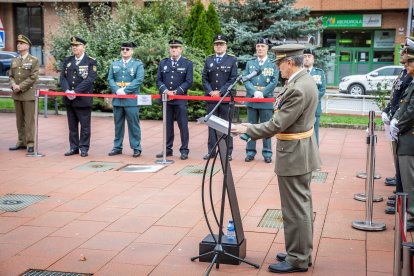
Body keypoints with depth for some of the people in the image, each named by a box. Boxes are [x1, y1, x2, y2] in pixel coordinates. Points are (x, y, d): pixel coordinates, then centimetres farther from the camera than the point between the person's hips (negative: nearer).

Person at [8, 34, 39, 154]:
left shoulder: (33, 60, -2)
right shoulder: (14, 60, 14)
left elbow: (33, 77, -9)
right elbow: (11, 76, 14)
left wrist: (20, 87, -14)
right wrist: (13, 85, -7)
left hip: (28, 94, -5)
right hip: (16, 95, 5)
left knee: (29, 120, -4)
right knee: (19, 120, 9)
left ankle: (30, 143, 0)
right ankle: (21, 142, 16)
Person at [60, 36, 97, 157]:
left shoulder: (91, 62, -4)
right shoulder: (67, 60, 12)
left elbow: (90, 79, -13)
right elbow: (62, 77, 7)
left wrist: (75, 91, -18)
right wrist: (67, 90, -11)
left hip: (83, 99, -5)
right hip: (69, 99, 5)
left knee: (85, 125, 2)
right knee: (72, 125, 11)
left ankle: (84, 148, 10)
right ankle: (74, 147, 18)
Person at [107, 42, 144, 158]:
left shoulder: (138, 64, 3)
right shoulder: (114, 64, 16)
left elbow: (139, 80, -9)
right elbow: (110, 79, 8)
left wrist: (125, 90, -16)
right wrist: (117, 90, -10)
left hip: (131, 100, -4)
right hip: (117, 100, 4)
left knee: (133, 124, -1)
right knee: (118, 124, 9)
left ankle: (136, 148, 5)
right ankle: (117, 147, 17)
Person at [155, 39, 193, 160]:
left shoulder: (187, 64, 3)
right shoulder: (163, 63, 13)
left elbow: (188, 82, -3)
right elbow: (158, 80, 9)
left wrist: (176, 92, -13)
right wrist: (165, 91, -9)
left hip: (180, 99, -3)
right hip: (166, 99, 3)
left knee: (183, 125, -1)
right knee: (168, 125, 8)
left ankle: (184, 150, 5)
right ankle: (168, 149, 16)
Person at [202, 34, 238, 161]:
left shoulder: (232, 60, 2)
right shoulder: (208, 60, 12)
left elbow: (233, 79, -5)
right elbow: (204, 78, 9)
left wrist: (220, 91, -12)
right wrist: (210, 91, -7)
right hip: (211, 97, 3)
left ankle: (227, 152, 8)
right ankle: (211, 151, 13)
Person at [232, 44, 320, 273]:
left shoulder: (298, 89, -24)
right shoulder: (305, 80, 8)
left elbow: (278, 124, -23)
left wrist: (247, 130, -14)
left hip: (293, 155, -11)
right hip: (301, 151, 11)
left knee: (295, 209, 0)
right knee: (302, 205, 18)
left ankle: (297, 260, 11)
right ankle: (302, 252, 31)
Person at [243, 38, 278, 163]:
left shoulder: (273, 65, 4)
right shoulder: (250, 63, 10)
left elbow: (274, 82, -4)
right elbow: (246, 80, 1)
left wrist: (262, 93, -14)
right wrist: (255, 92, -14)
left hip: (266, 100, -2)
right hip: (251, 100, 2)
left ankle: (267, 153, 9)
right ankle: (250, 152, 13)